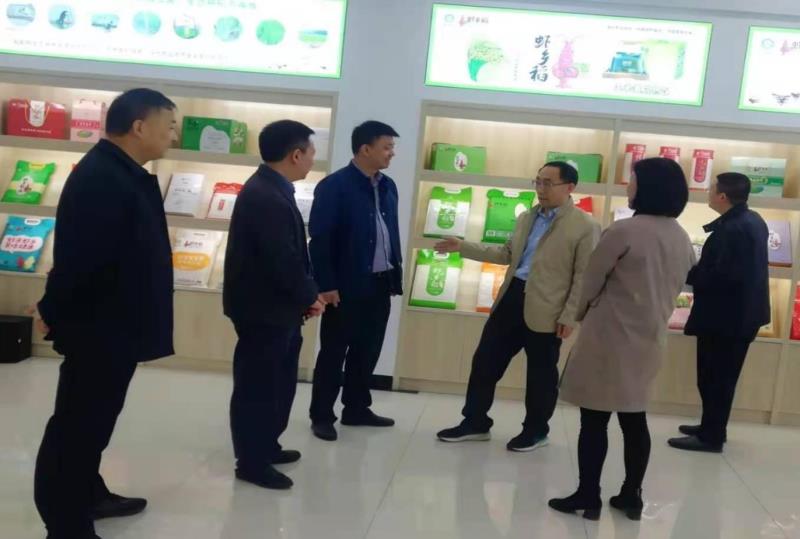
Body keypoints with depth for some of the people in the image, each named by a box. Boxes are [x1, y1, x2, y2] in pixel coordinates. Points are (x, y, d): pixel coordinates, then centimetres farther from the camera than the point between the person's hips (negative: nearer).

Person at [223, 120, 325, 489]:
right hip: (263, 309, -10)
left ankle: (265, 446, 35)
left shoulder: (269, 190, 9)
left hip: (275, 306, 10)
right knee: (258, 385, 4)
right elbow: (283, 260, -26)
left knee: (277, 382, 20)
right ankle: (251, 462, 18)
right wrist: (309, 296, -11)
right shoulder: (266, 197, -25)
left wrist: (303, 296, 7)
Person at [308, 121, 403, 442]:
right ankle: (321, 415, 17)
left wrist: (396, 276, 11)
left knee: (367, 350, 15)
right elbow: (319, 239, -14)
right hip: (347, 286, -7)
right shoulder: (334, 186, -11)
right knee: (334, 352, 5)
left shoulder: (388, 186, 10)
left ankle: (357, 408, 29)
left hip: (379, 285, 7)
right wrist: (326, 285, -18)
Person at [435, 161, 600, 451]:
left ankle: (535, 430, 28)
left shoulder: (585, 227, -8)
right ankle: (475, 422, 24)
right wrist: (463, 247, 12)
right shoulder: (526, 218, 14)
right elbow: (507, 254, 19)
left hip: (545, 310, -6)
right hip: (512, 297, 7)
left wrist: (569, 317, -14)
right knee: (485, 361, 9)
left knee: (541, 373, 8)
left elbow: (584, 277, -10)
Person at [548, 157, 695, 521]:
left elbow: (591, 281, -7)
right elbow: (674, 288, 14)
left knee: (595, 419, 3)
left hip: (610, 337, -7)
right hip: (651, 338, 7)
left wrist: (581, 313, 11)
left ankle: (588, 497, 10)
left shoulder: (623, 231, -16)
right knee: (634, 419, 15)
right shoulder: (682, 239, 5)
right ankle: (631, 497, 23)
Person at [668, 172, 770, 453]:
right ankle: (712, 427, 31)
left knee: (713, 378, 2)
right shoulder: (752, 220, 9)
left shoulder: (732, 228, -24)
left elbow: (722, 275, -29)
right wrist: (696, 268, 10)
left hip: (725, 316, -10)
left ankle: (711, 436, 12)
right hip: (741, 311, 10)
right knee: (721, 376, 19)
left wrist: (686, 273, -16)